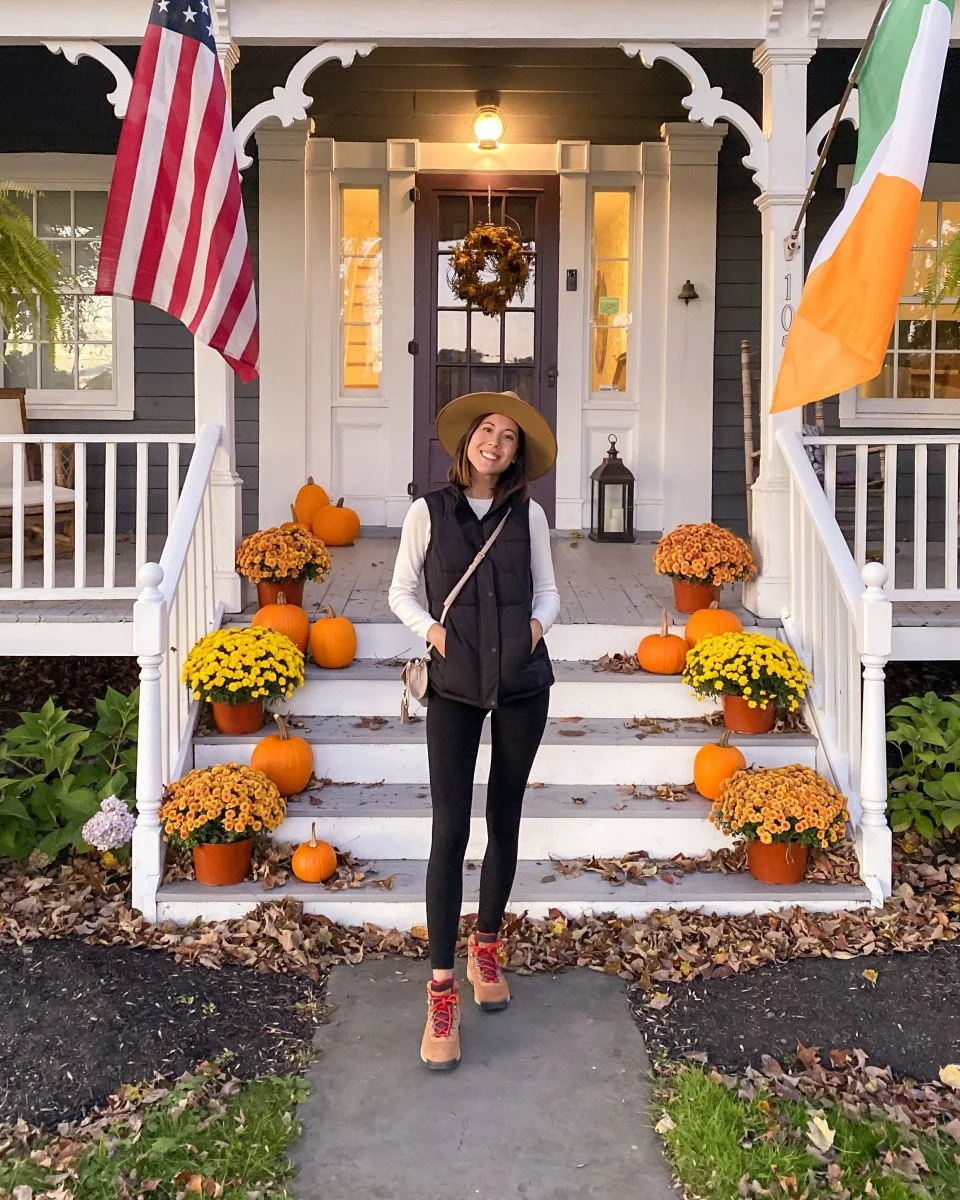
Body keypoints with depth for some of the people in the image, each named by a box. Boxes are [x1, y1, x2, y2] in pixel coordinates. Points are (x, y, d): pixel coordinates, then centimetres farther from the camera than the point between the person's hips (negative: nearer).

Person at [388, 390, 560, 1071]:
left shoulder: (528, 514, 5)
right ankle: (442, 993, -5)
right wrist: (430, 629, -9)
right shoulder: (429, 512, 0)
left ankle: (487, 950, 29)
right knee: (450, 829, -9)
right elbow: (401, 591, 8)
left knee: (505, 821, 10)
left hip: (523, 684, 2)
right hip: (454, 687, -2)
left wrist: (538, 623, -7)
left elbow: (547, 589, 13)